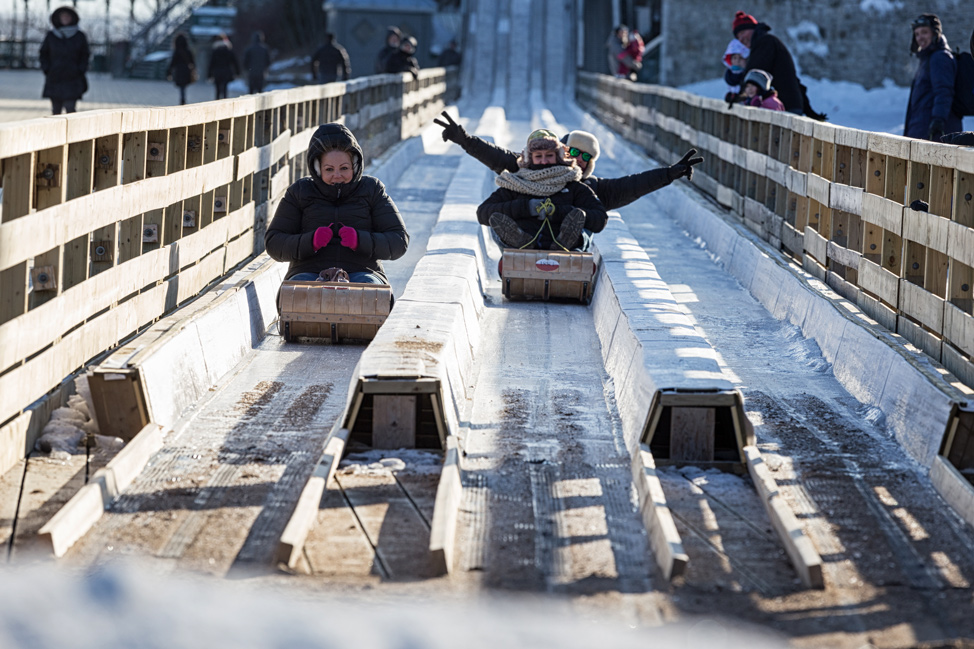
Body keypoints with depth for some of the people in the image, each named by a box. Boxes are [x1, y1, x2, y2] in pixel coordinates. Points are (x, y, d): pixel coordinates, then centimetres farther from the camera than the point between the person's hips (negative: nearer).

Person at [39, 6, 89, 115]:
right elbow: (43, 54, 13)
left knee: (70, 108, -14)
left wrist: (81, 71, -2)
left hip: (72, 80, -2)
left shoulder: (80, 36, 4)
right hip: (54, 80, 2)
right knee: (56, 111, 4)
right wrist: (46, 70, 0)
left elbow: (85, 55, 10)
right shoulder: (50, 36, 6)